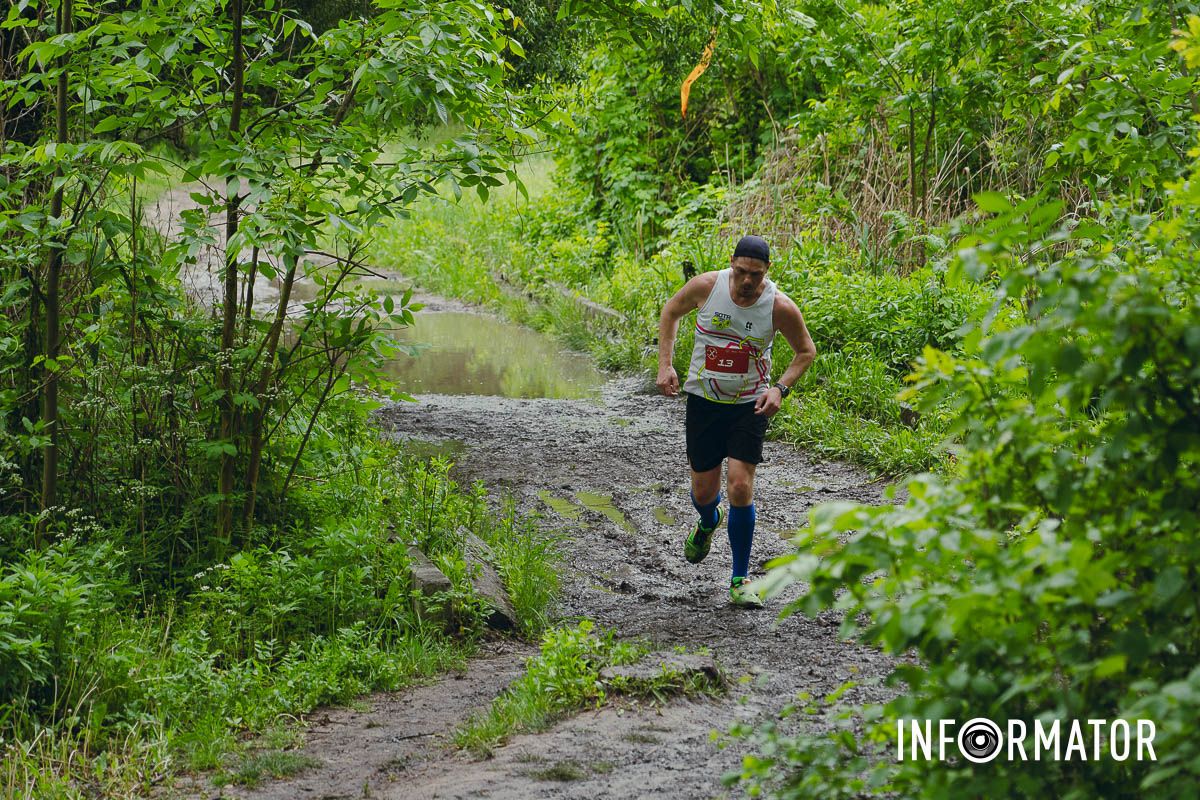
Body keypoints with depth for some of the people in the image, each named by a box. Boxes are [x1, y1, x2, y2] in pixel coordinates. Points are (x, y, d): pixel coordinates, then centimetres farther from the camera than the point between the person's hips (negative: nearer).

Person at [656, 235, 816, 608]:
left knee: (741, 488, -13)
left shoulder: (780, 307, -16)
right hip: (703, 400, 2)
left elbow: (806, 351, 1)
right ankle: (708, 523, 49)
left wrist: (780, 388, -14)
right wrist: (665, 363, -2)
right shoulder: (706, 286, -14)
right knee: (703, 492, 9)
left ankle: (740, 580, 2)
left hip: (750, 406, -2)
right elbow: (671, 310, 7)